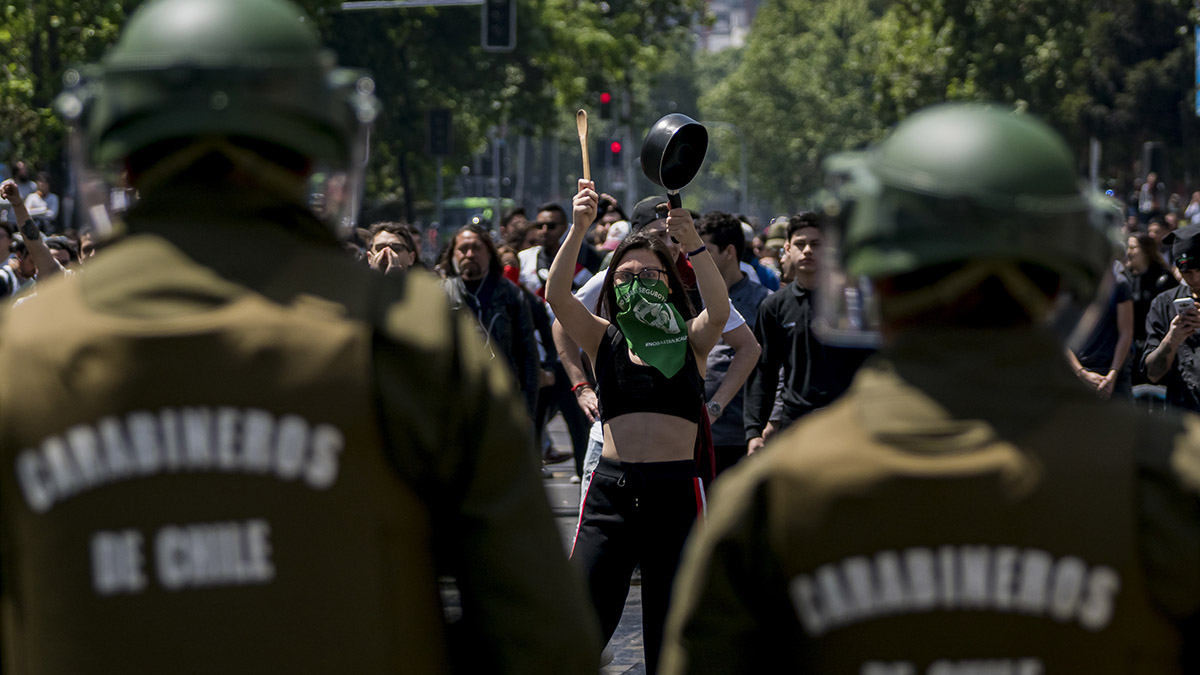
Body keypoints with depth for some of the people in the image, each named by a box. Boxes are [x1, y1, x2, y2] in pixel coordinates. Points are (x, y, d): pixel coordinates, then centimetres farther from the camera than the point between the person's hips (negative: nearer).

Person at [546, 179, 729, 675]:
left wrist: (693, 243, -27)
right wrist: (579, 229, -18)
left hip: (676, 490, -1)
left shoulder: (689, 340, 7)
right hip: (612, 486, 1)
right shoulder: (605, 338, 10)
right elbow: (556, 296, -5)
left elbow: (719, 311, -15)